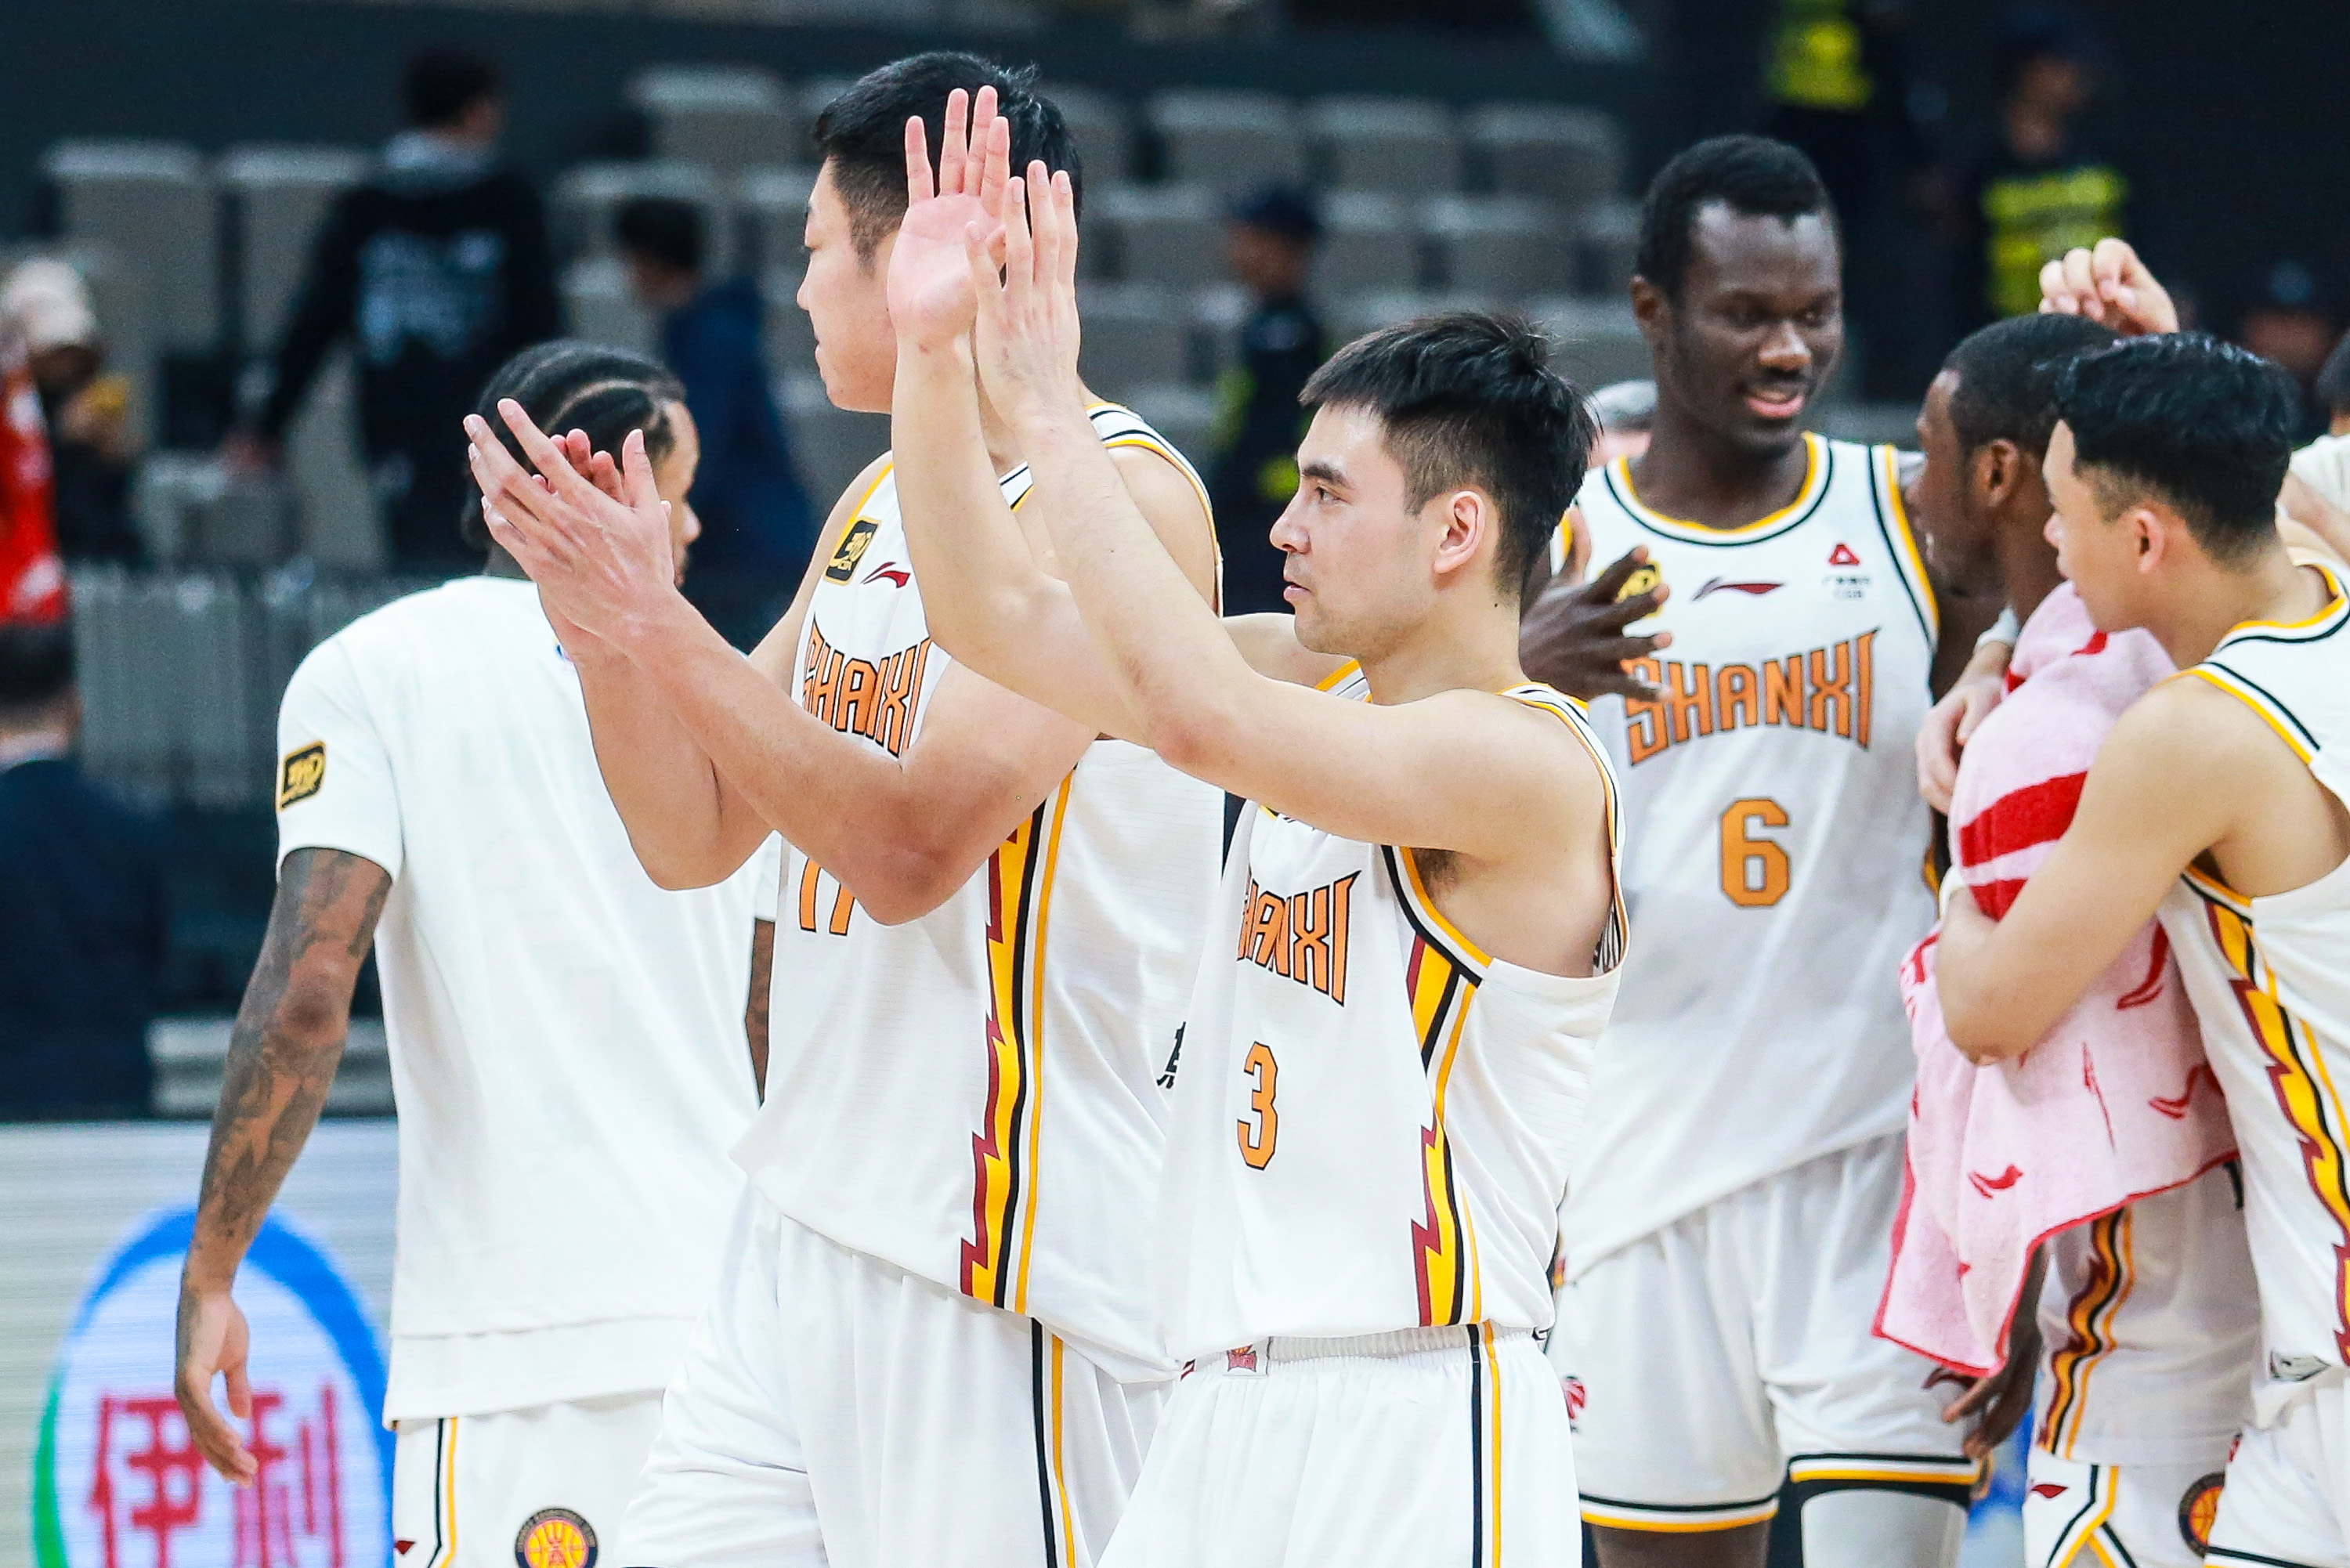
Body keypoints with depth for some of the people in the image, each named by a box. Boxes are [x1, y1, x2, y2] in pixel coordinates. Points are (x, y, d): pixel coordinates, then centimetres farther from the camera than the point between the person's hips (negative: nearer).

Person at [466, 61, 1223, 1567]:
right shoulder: (879, 501, 16)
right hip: (808, 1233, 9)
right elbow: (696, 837, 17)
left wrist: (656, 621, -21)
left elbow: (912, 848, -21)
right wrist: (603, 620, 0)